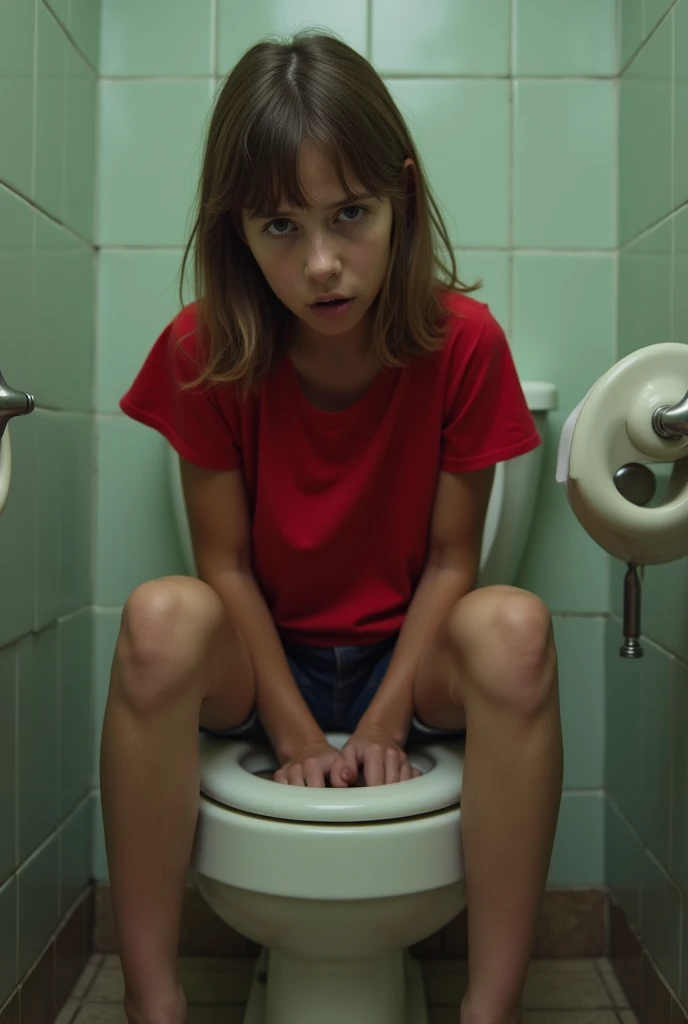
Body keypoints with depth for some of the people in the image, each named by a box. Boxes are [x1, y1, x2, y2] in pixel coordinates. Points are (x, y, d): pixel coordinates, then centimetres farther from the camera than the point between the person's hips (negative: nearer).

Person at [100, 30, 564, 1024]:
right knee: (160, 620, -32)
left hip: (408, 652, 0)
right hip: (262, 656, 1)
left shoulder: (463, 340, -14)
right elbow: (226, 562, -10)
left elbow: (450, 557, -10)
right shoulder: (205, 350, -14)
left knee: (515, 627, -32)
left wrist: (384, 721, -16)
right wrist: (294, 732, -14)